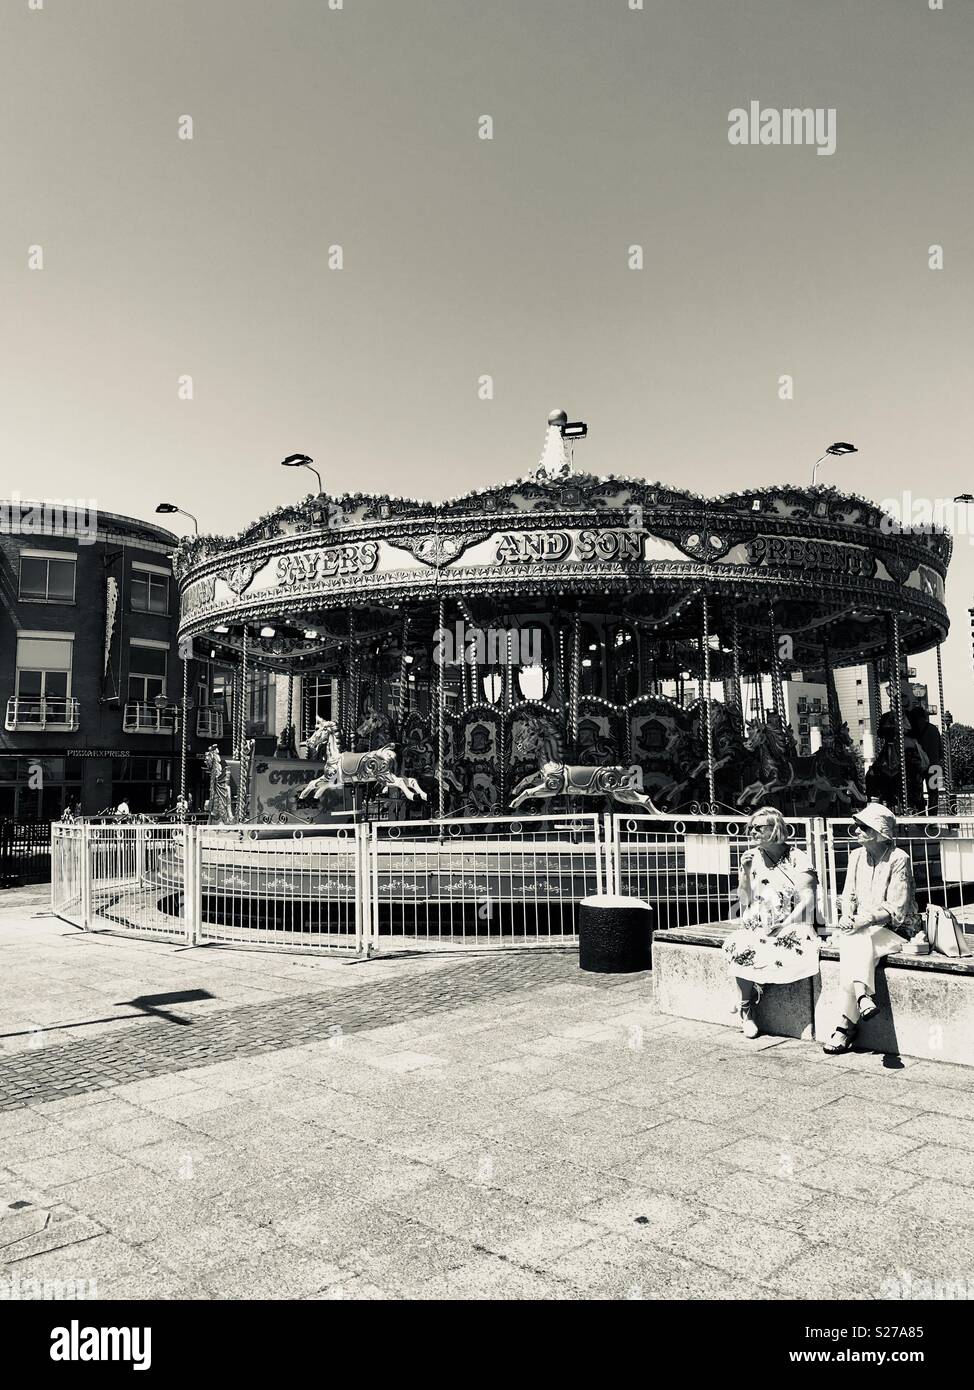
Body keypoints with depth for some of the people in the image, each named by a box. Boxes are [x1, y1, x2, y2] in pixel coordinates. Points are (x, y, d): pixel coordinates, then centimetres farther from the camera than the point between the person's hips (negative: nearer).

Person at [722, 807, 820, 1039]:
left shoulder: (797, 858, -1)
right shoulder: (752, 857, 10)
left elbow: (807, 900, -9)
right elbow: (744, 902, 7)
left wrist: (786, 924, -21)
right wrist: (746, 873, -7)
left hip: (792, 925, -2)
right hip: (756, 925, 3)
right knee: (740, 948, -28)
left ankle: (750, 996, -11)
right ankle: (746, 1010, -12)